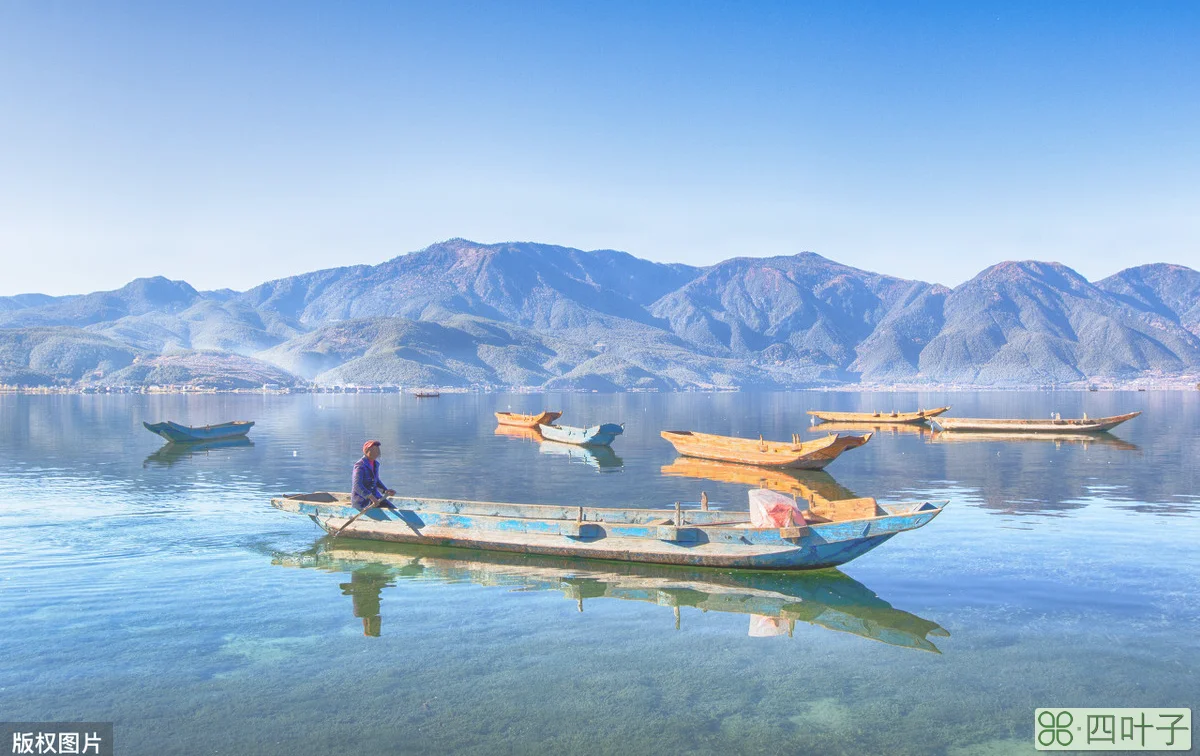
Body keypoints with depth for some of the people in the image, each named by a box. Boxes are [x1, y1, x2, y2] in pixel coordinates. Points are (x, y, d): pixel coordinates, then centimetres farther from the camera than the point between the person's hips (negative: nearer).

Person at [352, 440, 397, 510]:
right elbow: (357, 486, -28)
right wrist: (370, 496, -37)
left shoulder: (376, 464, 9)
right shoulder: (360, 466, -17)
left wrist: (386, 490, 7)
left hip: (374, 496, 8)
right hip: (361, 500, -8)